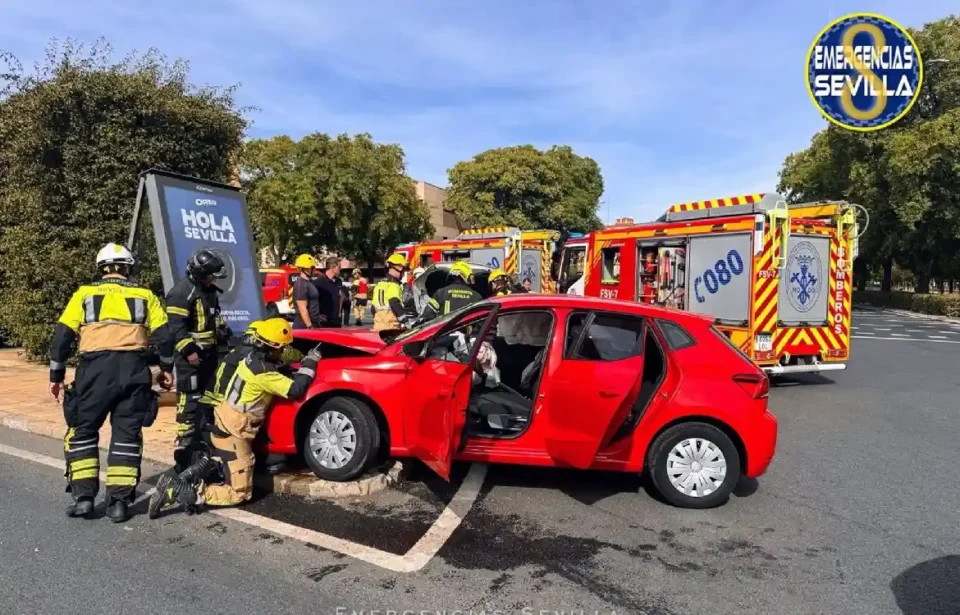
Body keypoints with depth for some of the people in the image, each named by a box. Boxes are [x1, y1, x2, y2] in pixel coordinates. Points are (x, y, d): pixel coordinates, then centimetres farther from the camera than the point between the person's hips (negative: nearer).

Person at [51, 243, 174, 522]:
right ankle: (118, 501, 8)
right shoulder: (144, 295, 13)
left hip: (95, 368, -1)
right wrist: (166, 369, 20)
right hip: (134, 369, 1)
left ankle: (84, 497, 11)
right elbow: (164, 336, 7)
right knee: (127, 435, 8)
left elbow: (62, 336, 6)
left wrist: (56, 376, 14)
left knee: (82, 432, 14)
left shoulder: (84, 293, 11)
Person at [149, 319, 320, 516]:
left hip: (223, 422, 9)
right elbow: (295, 389, -22)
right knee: (239, 493, -1)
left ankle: (185, 478, 14)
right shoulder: (263, 373, -23)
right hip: (234, 432, -9)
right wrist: (310, 363, -11)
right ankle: (177, 491, -11)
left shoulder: (248, 356, 3)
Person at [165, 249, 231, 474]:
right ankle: (184, 444, -10)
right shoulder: (182, 292, -14)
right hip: (189, 355, -10)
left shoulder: (210, 290, 16)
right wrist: (188, 350, -24)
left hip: (209, 352, 10)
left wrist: (224, 333, 18)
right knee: (189, 400, -12)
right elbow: (176, 326, -20)